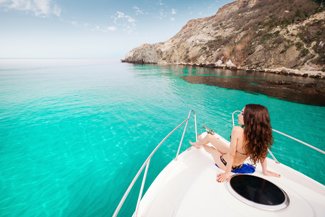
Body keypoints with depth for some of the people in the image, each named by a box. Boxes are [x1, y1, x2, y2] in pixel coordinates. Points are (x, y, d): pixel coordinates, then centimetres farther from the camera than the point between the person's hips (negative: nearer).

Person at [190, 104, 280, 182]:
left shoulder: (237, 130, -36)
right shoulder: (262, 133, -20)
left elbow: (231, 154, -29)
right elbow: (262, 153, -8)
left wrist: (227, 173, -17)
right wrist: (265, 171, 8)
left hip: (225, 163, -5)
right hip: (238, 165, 5)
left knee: (209, 136, 15)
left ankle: (198, 144, 48)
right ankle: (200, 143, 54)